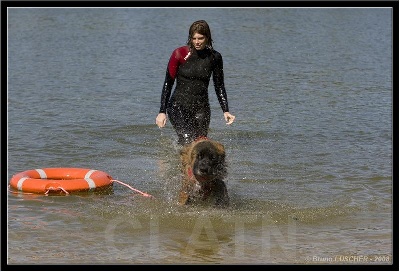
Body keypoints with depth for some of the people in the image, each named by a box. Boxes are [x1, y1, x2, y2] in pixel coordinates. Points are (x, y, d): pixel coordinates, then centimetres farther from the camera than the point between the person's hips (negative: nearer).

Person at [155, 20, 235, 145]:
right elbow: (168, 84, -1)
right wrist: (162, 111, -5)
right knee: (187, 142, -24)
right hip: (178, 106, -3)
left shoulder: (214, 57, 3)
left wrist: (226, 111, 0)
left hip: (201, 108, 3)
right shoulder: (180, 54, -5)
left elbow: (219, 86, 11)